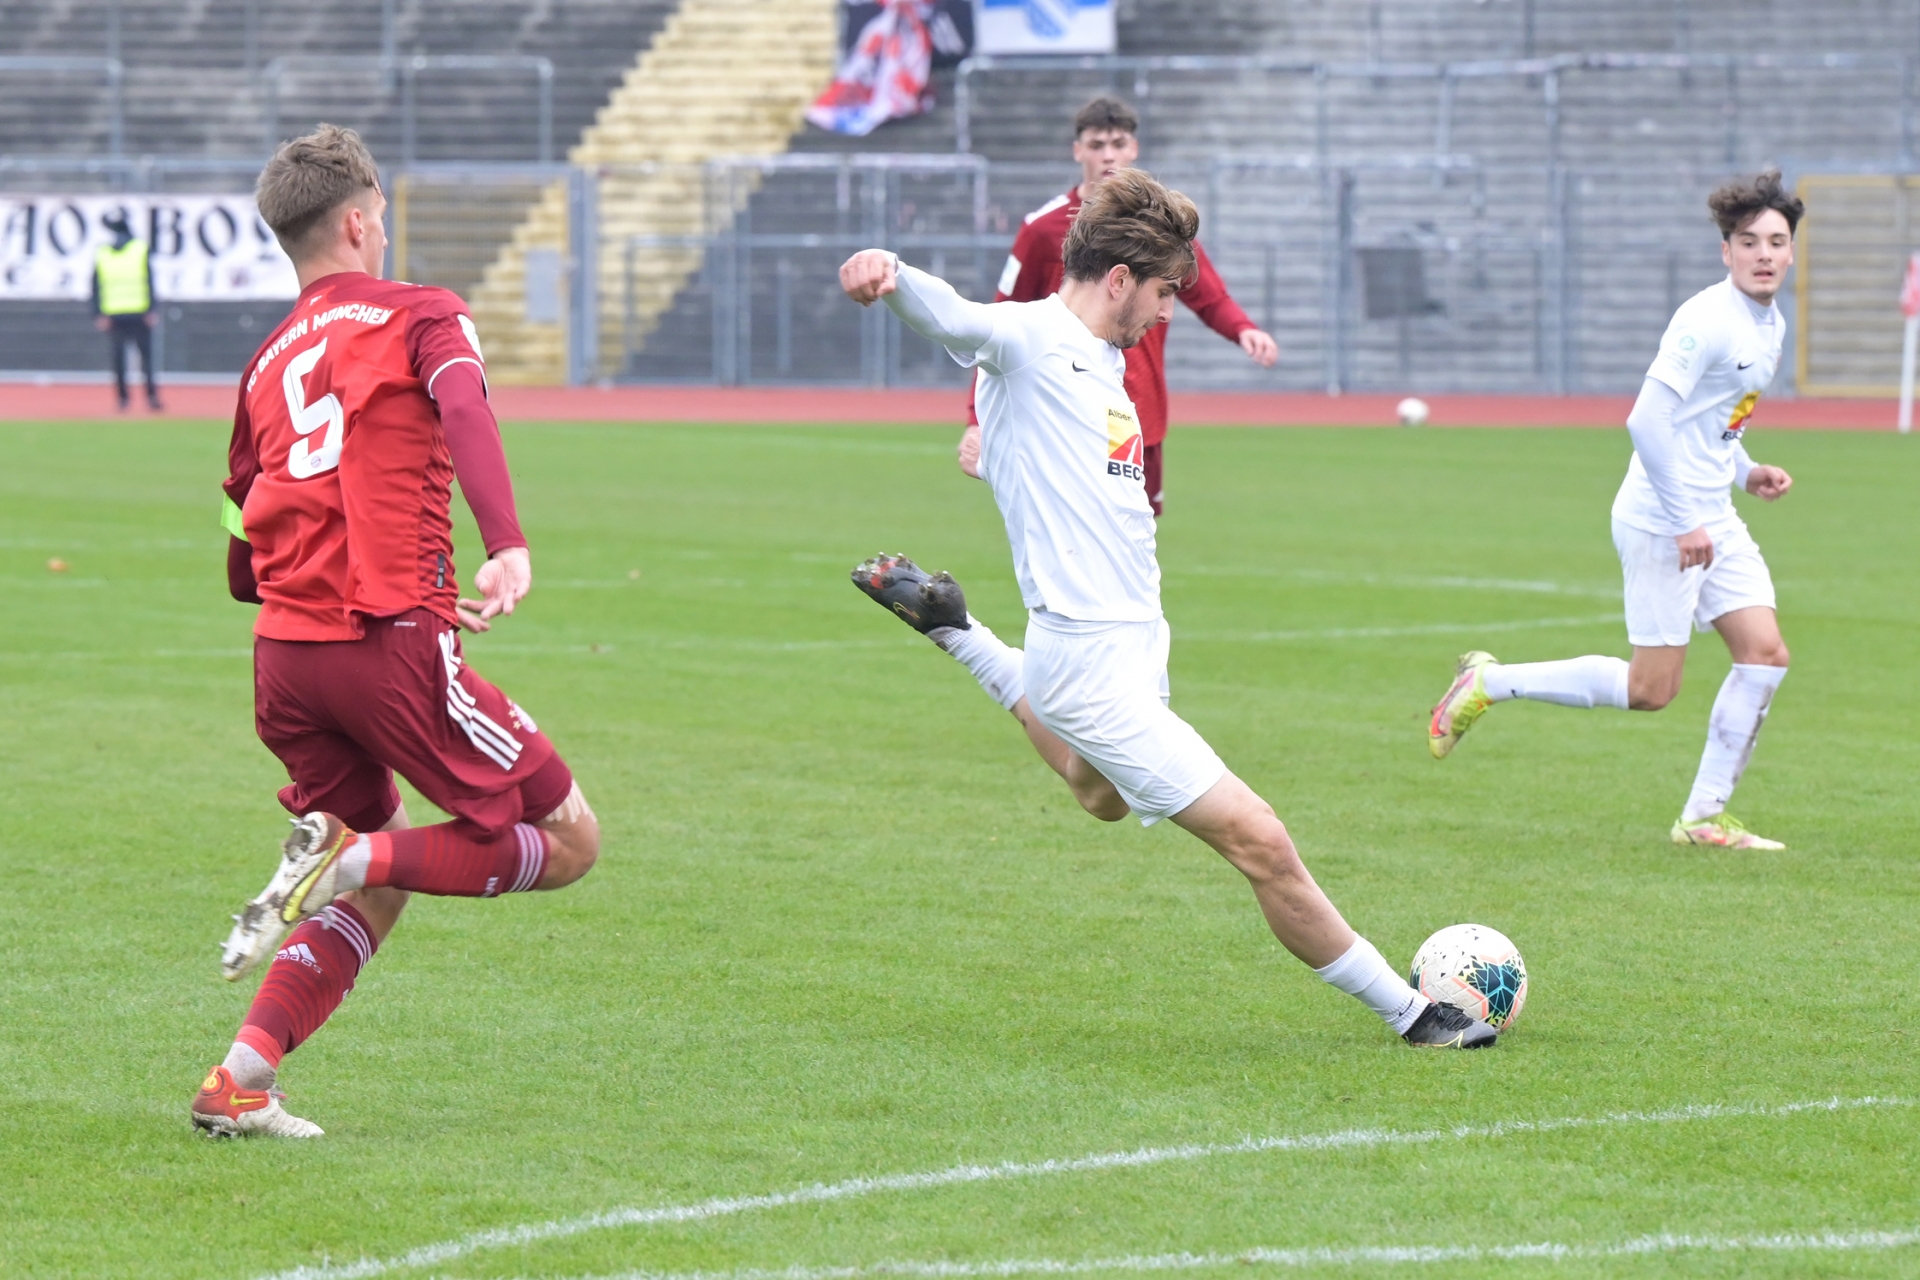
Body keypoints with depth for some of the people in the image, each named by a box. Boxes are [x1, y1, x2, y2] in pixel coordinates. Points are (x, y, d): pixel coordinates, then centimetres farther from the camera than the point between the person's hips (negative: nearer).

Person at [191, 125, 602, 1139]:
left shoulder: (268, 362, 21)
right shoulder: (419, 315, 4)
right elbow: (463, 411, -19)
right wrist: (507, 548, -34)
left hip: (282, 658, 7)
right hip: (391, 643, -7)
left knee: (376, 893, 18)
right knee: (568, 842, 3)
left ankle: (240, 1082, 1)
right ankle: (354, 855, -16)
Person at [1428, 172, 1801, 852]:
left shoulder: (1769, 325, 12)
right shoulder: (1707, 321, -19)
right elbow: (1648, 419, -25)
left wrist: (1746, 472, 9)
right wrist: (1684, 522, -23)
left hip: (1713, 519, 9)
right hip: (1662, 520, -9)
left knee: (1765, 653, -1)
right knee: (1651, 689, -6)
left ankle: (1704, 817, 7)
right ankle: (1488, 682, 8)